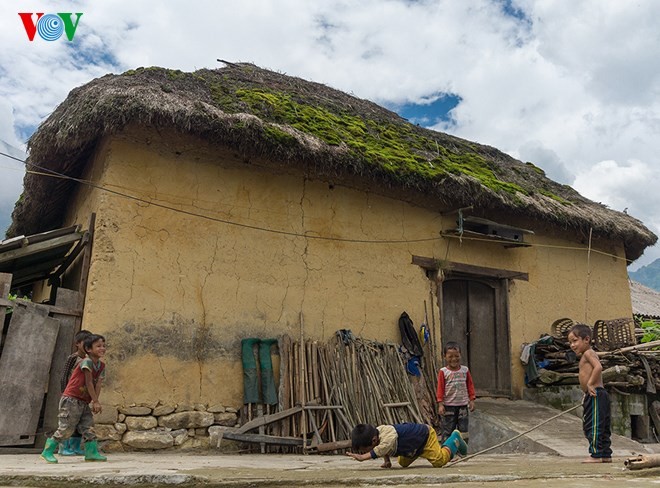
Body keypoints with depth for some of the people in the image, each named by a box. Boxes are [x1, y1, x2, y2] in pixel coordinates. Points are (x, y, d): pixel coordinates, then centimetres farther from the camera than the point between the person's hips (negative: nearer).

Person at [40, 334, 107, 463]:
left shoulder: (101, 366, 7)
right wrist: (96, 401, -19)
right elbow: (89, 383, -19)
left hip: (84, 403, 8)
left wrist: (94, 402, -12)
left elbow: (98, 385, 0)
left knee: (89, 426, 3)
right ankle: (47, 451, 10)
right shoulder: (87, 362, -17)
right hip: (71, 399, -8)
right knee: (67, 428, -5)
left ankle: (92, 452, 5)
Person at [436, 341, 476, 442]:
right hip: (448, 406, -3)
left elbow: (470, 386, 8)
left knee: (463, 430, 9)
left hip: (463, 405, 3)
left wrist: (471, 400, 3)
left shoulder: (465, 370, 2)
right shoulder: (443, 371, -6)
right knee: (448, 431, 3)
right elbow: (440, 388, -6)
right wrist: (440, 404, -10)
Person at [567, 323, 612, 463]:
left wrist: (590, 384, -24)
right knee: (601, 426, 14)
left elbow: (598, 367, -26)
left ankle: (596, 455, -5)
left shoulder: (588, 353, -10)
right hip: (594, 395, 11)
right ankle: (606, 454, 20)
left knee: (592, 425, -8)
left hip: (595, 394, -11)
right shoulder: (587, 355, 21)